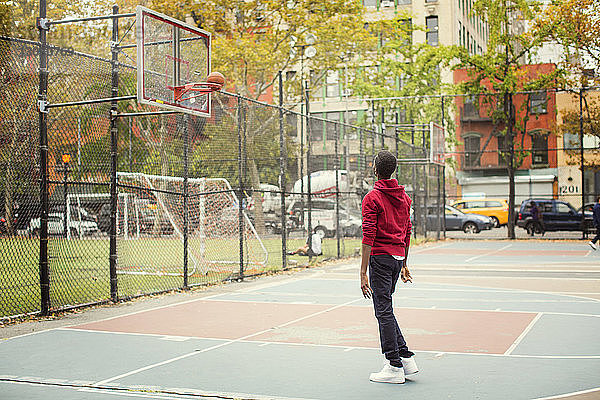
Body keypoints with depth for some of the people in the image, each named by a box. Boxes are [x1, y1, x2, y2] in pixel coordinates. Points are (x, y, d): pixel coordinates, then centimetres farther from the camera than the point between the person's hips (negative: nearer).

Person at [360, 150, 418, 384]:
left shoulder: (372, 198, -11)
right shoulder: (404, 197, 11)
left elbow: (368, 237, -16)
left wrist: (363, 272, -16)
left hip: (381, 258, -7)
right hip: (398, 257, 7)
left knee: (384, 311, -2)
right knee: (385, 309, 19)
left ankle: (395, 367, 1)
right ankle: (405, 357, 16)